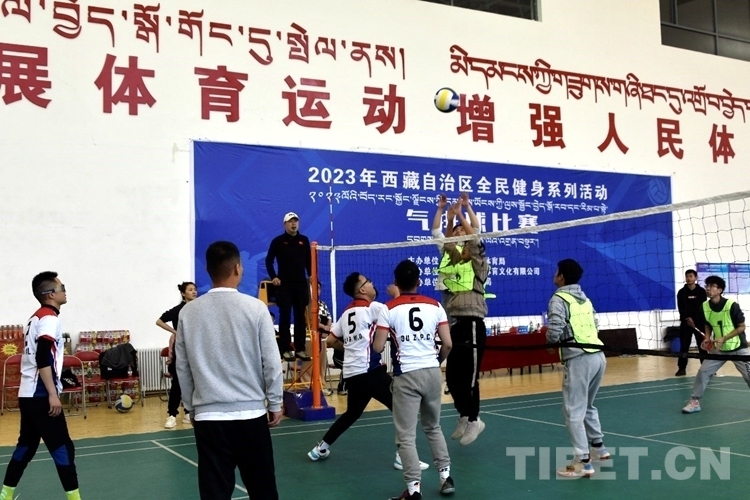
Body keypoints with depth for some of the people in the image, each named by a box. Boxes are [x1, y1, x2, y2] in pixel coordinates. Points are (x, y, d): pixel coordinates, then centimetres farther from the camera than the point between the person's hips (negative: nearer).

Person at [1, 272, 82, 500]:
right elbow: (43, 359, -22)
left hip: (28, 393, 9)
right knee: (63, 448, -7)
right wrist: (53, 394, -23)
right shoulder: (50, 318, -12)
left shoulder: (36, 318, 16)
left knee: (26, 445, 15)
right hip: (40, 395, -9)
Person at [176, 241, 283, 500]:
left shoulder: (189, 312, 0)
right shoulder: (255, 308, -7)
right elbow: (271, 362, -4)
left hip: (207, 415, 2)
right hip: (250, 413, -2)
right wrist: (275, 404, 8)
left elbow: (183, 368, 6)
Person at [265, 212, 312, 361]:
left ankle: (300, 349, 11)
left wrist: (311, 275, 2)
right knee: (285, 317, 0)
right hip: (284, 284, -3)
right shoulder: (278, 241, -1)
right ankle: (286, 349, 4)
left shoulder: (304, 240, 8)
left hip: (301, 283, 3)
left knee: (300, 317, 6)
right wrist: (273, 277, -8)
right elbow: (269, 260, 1)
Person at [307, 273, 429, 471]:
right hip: (368, 371, -9)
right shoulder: (371, 307, -8)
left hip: (352, 373, 9)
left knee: (352, 414, 25)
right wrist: (397, 295, 4)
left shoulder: (347, 313, 15)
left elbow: (331, 341, 17)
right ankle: (402, 457, -3)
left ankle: (321, 449, 30)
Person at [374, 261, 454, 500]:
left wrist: (385, 333, 15)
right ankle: (446, 477, 24)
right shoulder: (435, 306, 4)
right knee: (434, 427, 22)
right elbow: (447, 344, 1)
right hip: (432, 372, 4)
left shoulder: (389, 309, -4)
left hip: (406, 375, -4)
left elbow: (378, 347, -6)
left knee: (406, 435, 2)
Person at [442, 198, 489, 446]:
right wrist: (451, 219, -5)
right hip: (455, 323, 7)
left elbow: (475, 239, -12)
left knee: (468, 376, -3)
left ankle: (473, 420, 11)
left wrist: (462, 213, -11)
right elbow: (448, 244, 6)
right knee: (452, 377, 10)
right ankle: (464, 416, 26)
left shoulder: (479, 266, -1)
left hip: (472, 324, -7)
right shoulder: (458, 264, 14)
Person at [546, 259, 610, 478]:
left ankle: (583, 462, -3)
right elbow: (595, 327, 15)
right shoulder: (585, 299, 18)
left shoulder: (559, 299, -6)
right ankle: (598, 447, 35)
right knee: (587, 406, 25)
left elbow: (554, 332, -16)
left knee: (574, 411, -2)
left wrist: (551, 341, 5)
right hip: (597, 355, 9)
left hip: (579, 359, -8)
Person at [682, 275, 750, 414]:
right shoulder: (704, 306, -6)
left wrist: (724, 339, -24)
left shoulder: (732, 305, -22)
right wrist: (707, 338, -7)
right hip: (718, 349, 4)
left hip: (738, 348, -4)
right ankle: (695, 402, 8)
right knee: (703, 371, -2)